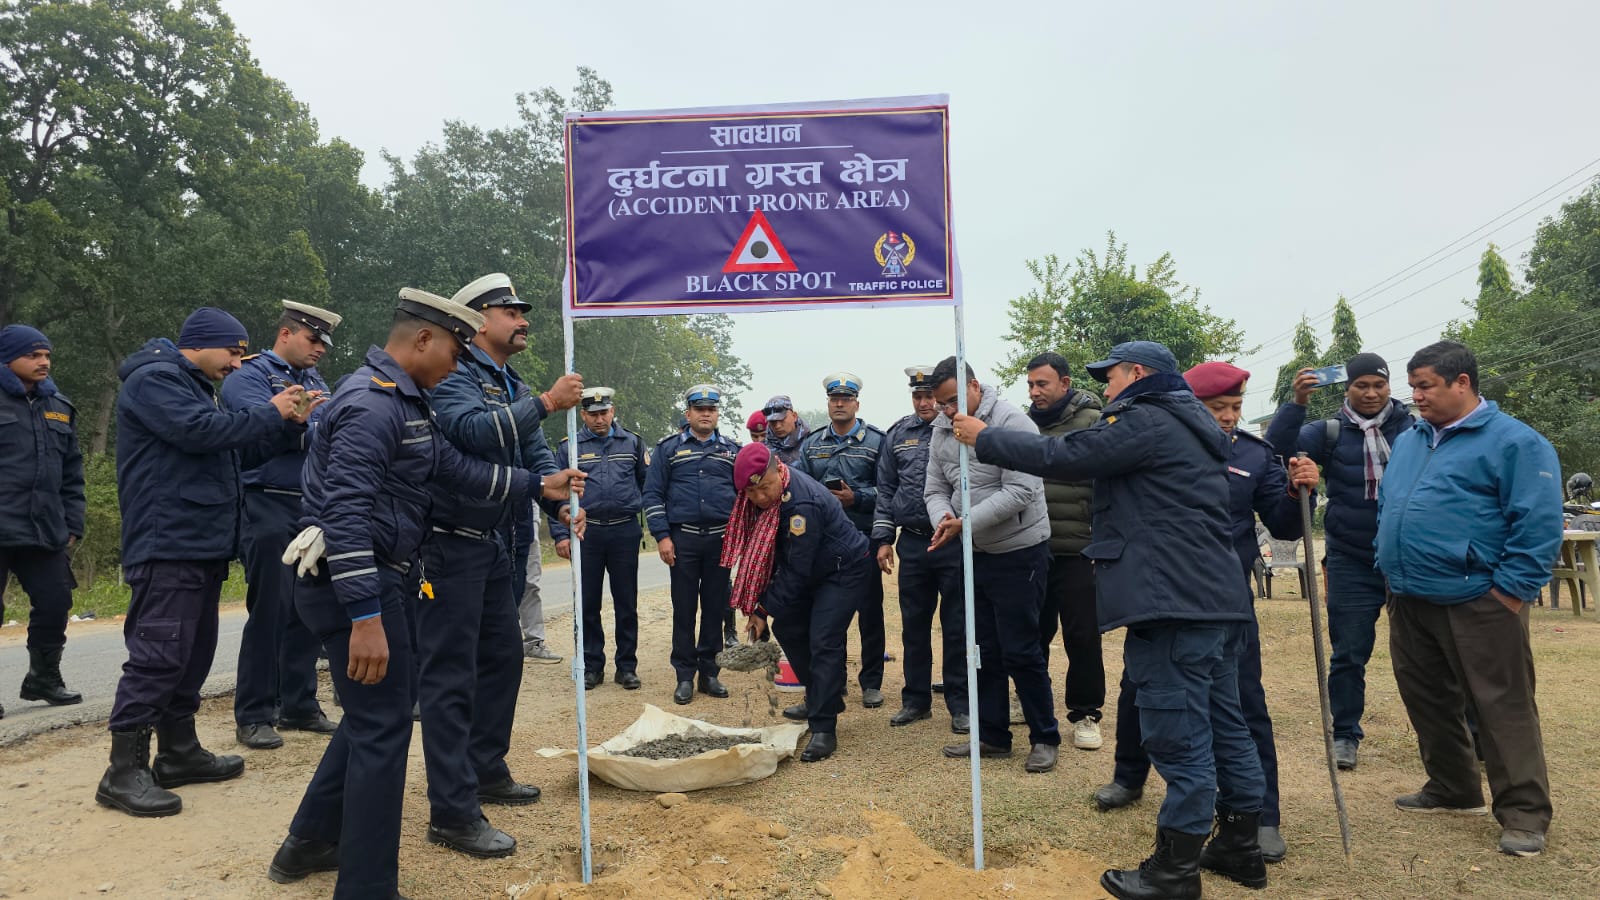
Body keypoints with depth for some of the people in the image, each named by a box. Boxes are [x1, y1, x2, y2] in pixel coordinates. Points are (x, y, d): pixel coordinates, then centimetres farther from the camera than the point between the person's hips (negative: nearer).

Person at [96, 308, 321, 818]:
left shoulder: (195, 388, 23)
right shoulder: (154, 378, -8)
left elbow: (238, 450, 21)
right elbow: (198, 431, -23)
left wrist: (290, 425, 6)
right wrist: (270, 413, -13)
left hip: (201, 545, 10)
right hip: (168, 546, -10)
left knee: (193, 652, 13)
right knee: (157, 655, -11)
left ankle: (180, 752, 22)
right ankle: (123, 772, -6)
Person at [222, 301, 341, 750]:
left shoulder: (315, 380, 19)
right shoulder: (249, 375, -2)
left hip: (313, 508, 7)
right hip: (269, 506, -7)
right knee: (270, 610, -5)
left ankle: (299, 704, 21)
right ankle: (253, 715, 6)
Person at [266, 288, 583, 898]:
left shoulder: (403, 401, 14)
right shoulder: (372, 403, -19)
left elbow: (458, 469, 16)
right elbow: (345, 511, -27)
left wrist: (537, 485, 19)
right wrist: (365, 616, -29)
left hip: (375, 579, 11)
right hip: (352, 583, -11)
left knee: (370, 716, 22)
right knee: (383, 727, -3)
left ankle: (309, 845, 37)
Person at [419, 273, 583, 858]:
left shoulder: (514, 389, 15)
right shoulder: (453, 376, -11)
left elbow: (536, 456, 11)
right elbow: (475, 431, -29)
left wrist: (562, 506, -5)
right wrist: (547, 403, -25)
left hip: (498, 544, 9)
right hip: (451, 542, -9)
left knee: (503, 656, 16)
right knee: (450, 674, -6)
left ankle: (486, 771, 32)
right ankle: (452, 811, 0)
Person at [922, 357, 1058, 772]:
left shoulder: (1012, 423, -18)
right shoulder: (941, 430, 4)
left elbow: (1019, 492, -25)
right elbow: (935, 489, 5)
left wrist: (965, 522, -29)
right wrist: (943, 518, -18)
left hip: (1019, 552, -7)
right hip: (975, 553, 7)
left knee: (1020, 651, -1)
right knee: (984, 649, 14)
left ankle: (1045, 738, 16)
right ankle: (992, 735, 27)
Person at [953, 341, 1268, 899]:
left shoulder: (1146, 421, -9)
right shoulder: (1191, 426, 22)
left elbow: (1062, 457, -13)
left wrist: (984, 438, -2)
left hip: (1172, 607, -10)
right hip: (1218, 601, 10)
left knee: (1179, 736, -4)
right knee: (1223, 725, 16)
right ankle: (1240, 849, 27)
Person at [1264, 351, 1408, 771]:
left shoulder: (1413, 429, -1)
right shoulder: (1331, 432, 0)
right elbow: (1279, 447, -14)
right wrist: (1297, 403, -24)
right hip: (1351, 563, 0)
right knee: (1349, 653, 7)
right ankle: (1345, 735, 19)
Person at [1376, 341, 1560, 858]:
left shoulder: (1514, 442, -7)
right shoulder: (1408, 441, 15)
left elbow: (1538, 524, -13)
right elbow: (1386, 508, 23)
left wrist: (1510, 591, -16)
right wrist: (1391, 570, 17)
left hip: (1476, 603, -7)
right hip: (1409, 602, 8)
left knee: (1503, 708, -1)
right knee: (1428, 702, 16)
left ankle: (1524, 813, 9)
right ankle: (1452, 790, 31)